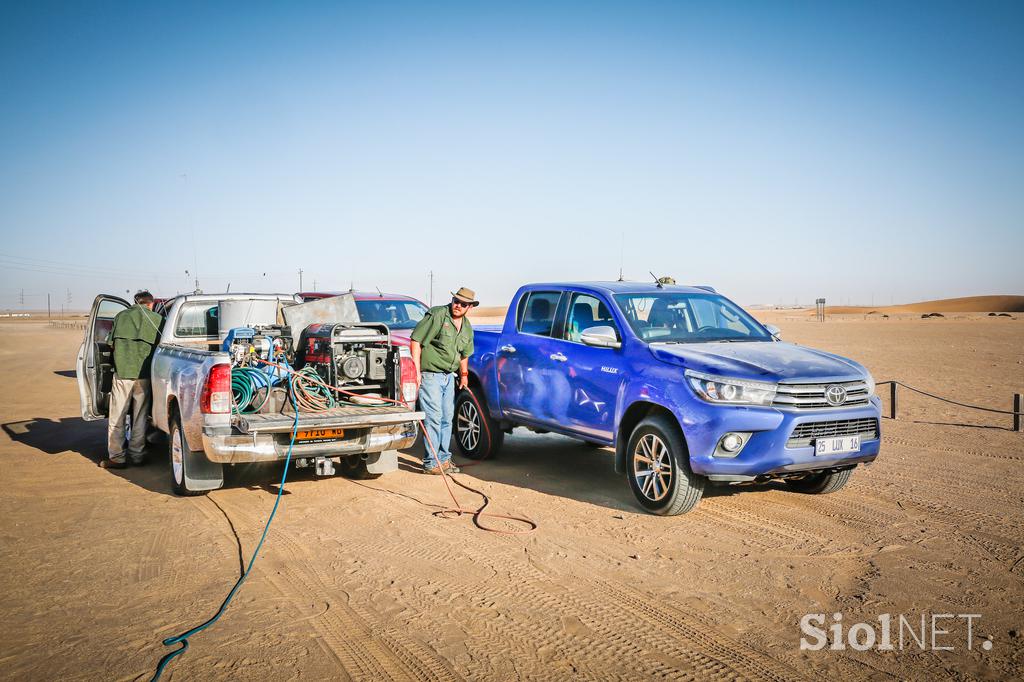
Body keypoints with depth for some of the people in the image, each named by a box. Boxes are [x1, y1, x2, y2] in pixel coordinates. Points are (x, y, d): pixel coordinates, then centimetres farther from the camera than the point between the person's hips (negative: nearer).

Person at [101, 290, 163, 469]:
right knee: (140, 418, 11)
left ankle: (116, 458, 9)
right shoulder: (157, 319, 2)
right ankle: (137, 455, 16)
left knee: (116, 418, 8)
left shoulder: (121, 316, 5)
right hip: (144, 375, 0)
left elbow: (111, 344, 8)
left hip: (122, 373, 0)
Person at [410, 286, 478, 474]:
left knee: (447, 418, 13)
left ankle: (443, 459, 26)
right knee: (434, 418, -9)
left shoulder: (467, 328, 11)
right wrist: (417, 370, -19)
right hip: (430, 374, -8)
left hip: (449, 376, 8)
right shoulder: (437, 315, -13)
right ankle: (431, 463, -1)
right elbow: (416, 341, -15)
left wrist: (464, 375, 22)